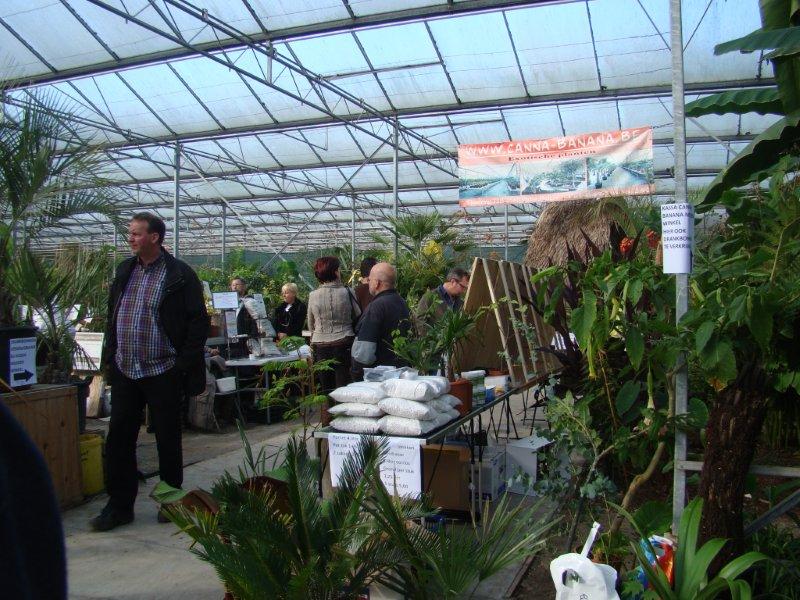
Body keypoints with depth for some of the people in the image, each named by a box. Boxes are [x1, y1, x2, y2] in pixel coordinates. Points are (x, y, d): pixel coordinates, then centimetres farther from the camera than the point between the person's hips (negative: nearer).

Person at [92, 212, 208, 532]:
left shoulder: (180, 275, -9)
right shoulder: (124, 271, 10)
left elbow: (199, 322, -9)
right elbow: (112, 316, 18)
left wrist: (183, 365, -13)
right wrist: (109, 357, 11)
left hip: (162, 373, -5)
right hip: (124, 372, 6)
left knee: (168, 439, 7)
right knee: (119, 438, 8)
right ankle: (119, 505, 20)